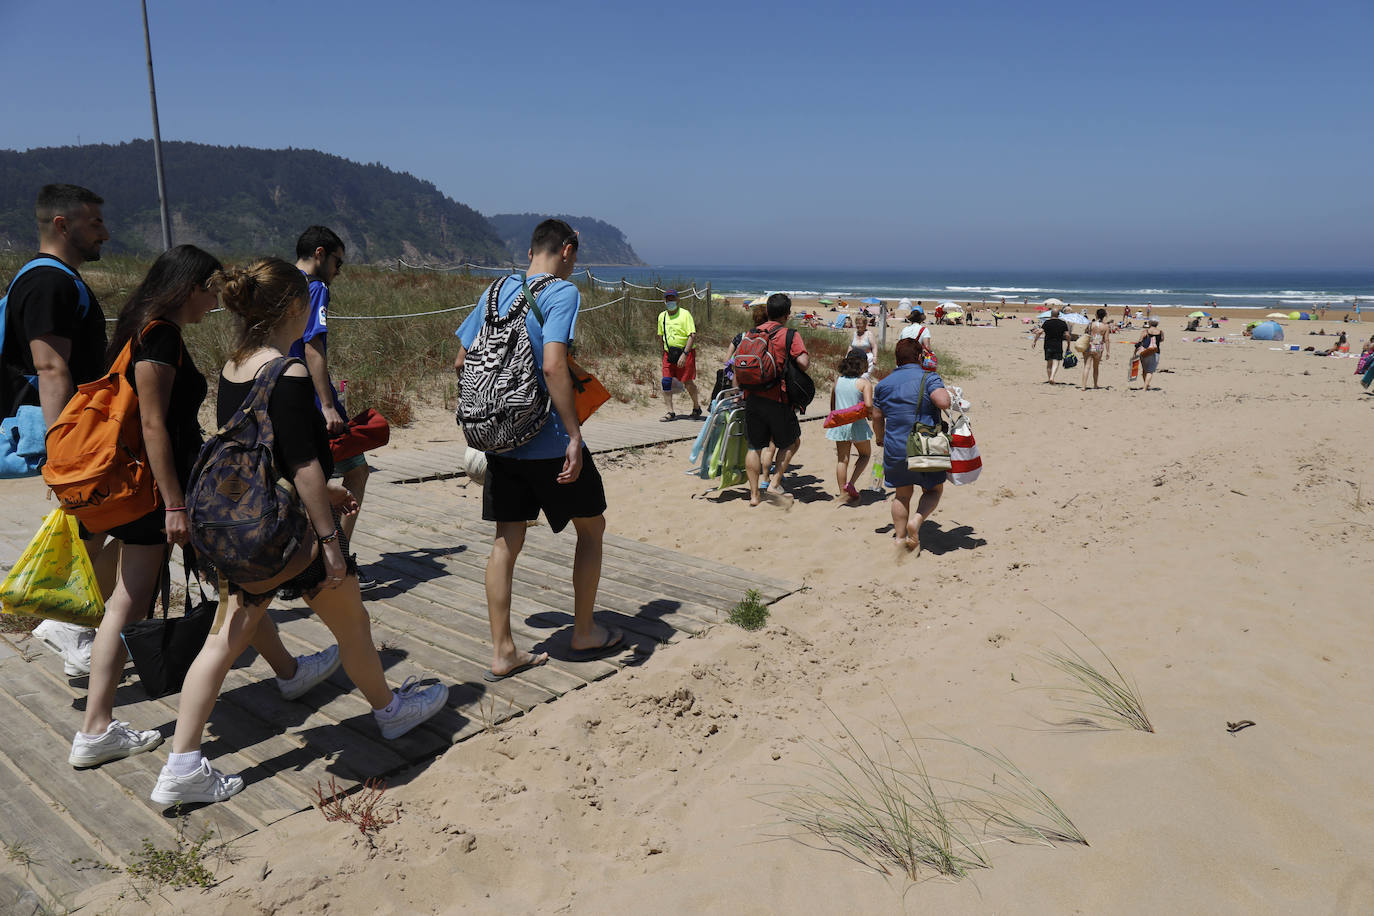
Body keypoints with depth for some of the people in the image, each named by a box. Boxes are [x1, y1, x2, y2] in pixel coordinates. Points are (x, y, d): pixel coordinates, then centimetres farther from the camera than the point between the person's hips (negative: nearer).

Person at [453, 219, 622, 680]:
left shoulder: (497, 290, 10)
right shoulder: (562, 292, -10)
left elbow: (460, 362, 12)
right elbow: (553, 366, -23)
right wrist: (575, 435, -21)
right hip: (549, 443, -6)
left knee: (507, 540, 10)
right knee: (591, 527, 13)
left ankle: (502, 652, 14)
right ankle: (584, 633, 23)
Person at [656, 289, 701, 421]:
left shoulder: (685, 314, -9)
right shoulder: (662, 316, 10)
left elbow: (692, 336, -15)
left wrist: (684, 354, -23)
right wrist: (664, 353, 18)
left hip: (686, 352, -5)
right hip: (669, 354, 5)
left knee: (687, 382, -3)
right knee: (666, 381, -5)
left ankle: (696, 407, 21)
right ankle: (670, 412, 1)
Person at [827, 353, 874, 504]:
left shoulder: (838, 380, 5)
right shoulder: (864, 382, -10)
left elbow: (832, 404, 11)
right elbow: (868, 405, -20)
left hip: (839, 424, 4)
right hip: (857, 424, -4)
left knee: (842, 459, 9)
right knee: (865, 453, 17)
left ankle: (844, 494, 12)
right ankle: (850, 483, 0)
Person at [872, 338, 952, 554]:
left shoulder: (884, 384, 7)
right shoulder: (929, 379, -7)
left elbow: (877, 418, 12)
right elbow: (944, 402, -23)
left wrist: (881, 440, 28)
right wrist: (945, 391, -1)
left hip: (895, 449, 4)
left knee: (902, 494, 17)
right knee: (933, 489, 15)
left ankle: (900, 537, 16)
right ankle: (916, 519, -10)